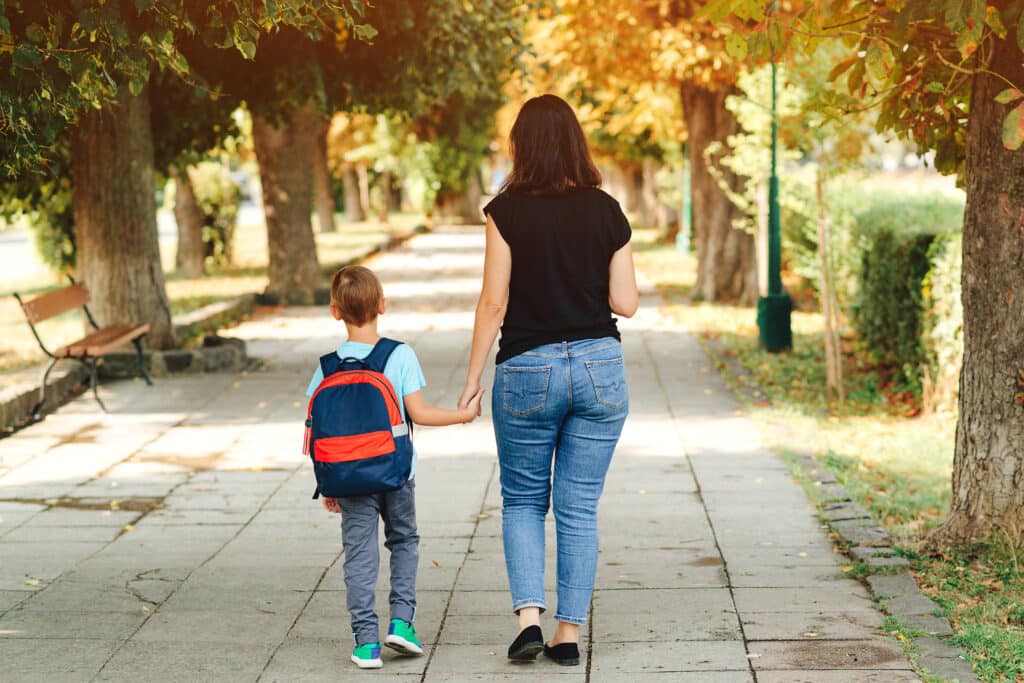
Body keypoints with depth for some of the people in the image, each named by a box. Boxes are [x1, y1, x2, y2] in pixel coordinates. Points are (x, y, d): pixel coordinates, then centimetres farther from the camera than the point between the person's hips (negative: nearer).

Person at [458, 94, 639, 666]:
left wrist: (473, 379, -1)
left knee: (523, 501, 15)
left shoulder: (507, 211, -8)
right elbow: (626, 303, 0)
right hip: (599, 366, 2)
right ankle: (569, 634, 11)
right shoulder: (607, 211, 0)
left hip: (527, 370, -2)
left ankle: (529, 615, 0)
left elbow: (494, 303, -9)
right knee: (580, 508, 9)